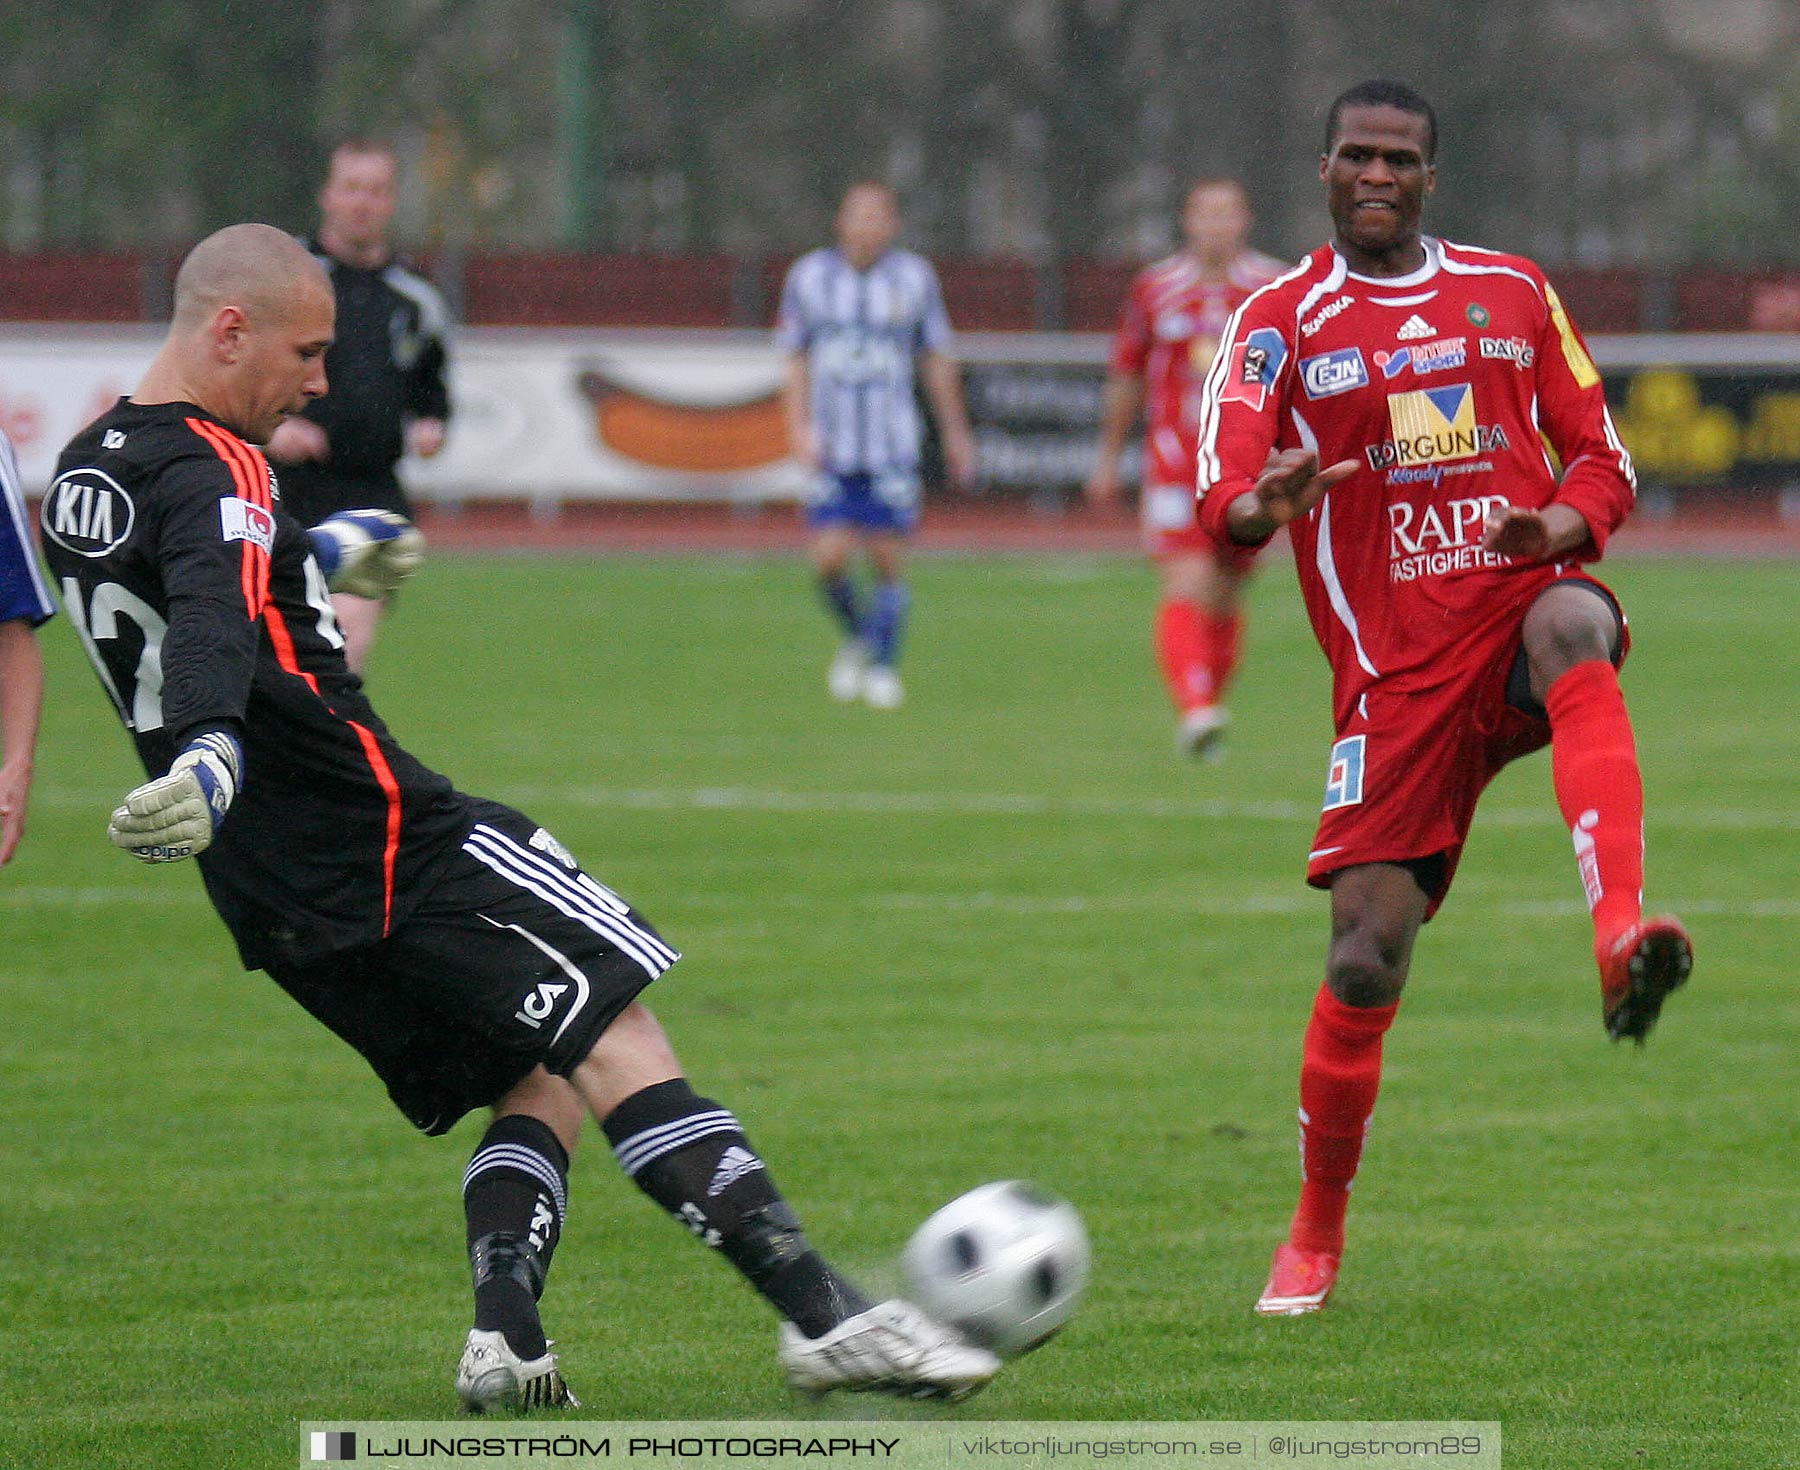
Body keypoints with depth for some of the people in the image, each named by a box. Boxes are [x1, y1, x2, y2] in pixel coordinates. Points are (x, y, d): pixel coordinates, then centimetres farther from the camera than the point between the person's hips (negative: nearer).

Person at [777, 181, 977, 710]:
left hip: (893, 447, 0)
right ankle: (855, 637, 20)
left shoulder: (914, 278, 2)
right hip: (833, 447, 0)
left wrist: (955, 433, 14)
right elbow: (795, 361, 7)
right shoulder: (809, 278, 2)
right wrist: (799, 427, -5)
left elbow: (936, 362, 10)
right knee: (829, 559, -8)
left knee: (887, 559, -3)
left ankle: (884, 666, 11)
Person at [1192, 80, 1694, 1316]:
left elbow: (1603, 461, 16)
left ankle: (1622, 935, -55)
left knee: (1571, 628, -39)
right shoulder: (1281, 323, 7)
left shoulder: (1514, 293, 14)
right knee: (1365, 958, -9)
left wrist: (1559, 526, -8)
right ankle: (1317, 1236, 12)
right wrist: (1263, 503, -32)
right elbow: (1224, 494, -6)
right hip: (1398, 671, 0)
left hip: (1522, 600, 0)